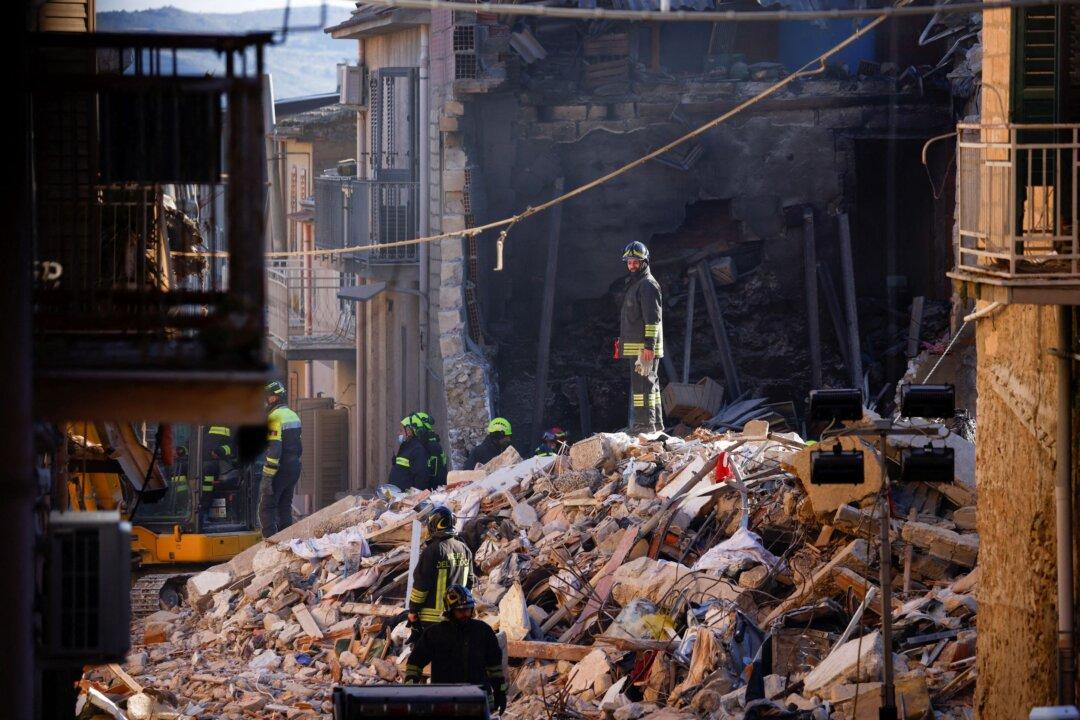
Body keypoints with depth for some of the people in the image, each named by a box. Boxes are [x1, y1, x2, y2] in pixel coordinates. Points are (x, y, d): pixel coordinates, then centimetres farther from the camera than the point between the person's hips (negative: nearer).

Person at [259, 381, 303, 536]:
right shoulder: (293, 416, 14)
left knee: (267, 509, -5)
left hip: (279, 469, -9)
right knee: (285, 508, 15)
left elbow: (274, 449, -22)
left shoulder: (274, 418, -15)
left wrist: (268, 475, -21)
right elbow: (299, 447, 18)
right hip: (294, 468, 9)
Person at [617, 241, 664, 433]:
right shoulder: (635, 284, 22)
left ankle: (644, 425, -15)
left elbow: (653, 318, -18)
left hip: (644, 347, -11)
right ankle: (656, 425, 21)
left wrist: (648, 345, -24)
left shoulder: (648, 285, -11)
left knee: (642, 385, -13)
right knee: (649, 385, 14)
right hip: (637, 347, 11)